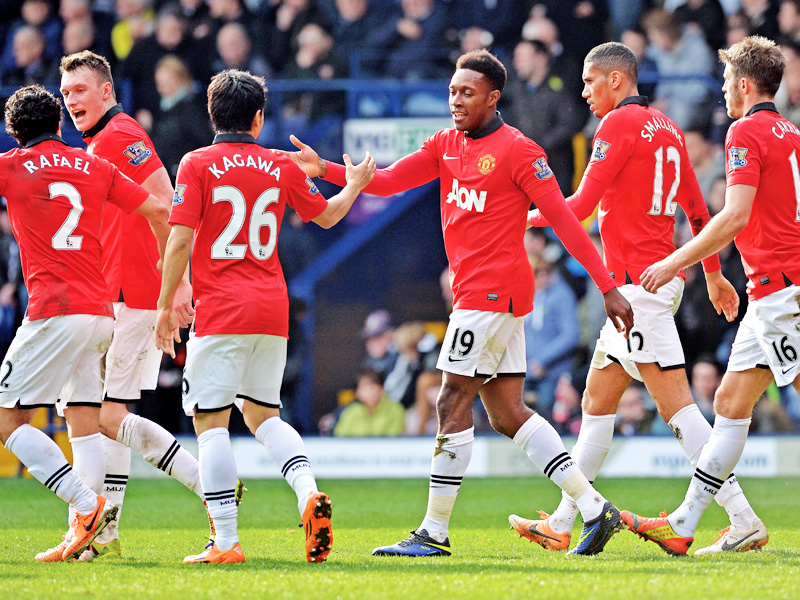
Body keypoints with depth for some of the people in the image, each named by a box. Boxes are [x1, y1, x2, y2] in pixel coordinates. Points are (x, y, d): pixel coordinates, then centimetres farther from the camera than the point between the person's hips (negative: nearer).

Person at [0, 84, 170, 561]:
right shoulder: (96, 168, 13)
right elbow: (158, 212, 13)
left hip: (55, 312, -6)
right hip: (101, 312, 6)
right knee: (84, 423, 9)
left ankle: (88, 503, -15)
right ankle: (83, 534, -1)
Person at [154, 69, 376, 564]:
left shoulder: (198, 165, -5)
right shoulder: (281, 167, 8)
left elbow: (180, 241, -10)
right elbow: (326, 215, 23)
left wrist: (166, 306, -1)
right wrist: (355, 185, 43)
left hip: (221, 312, -5)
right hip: (273, 309, 5)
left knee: (211, 420, -1)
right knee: (263, 413, 18)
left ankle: (226, 540, -8)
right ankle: (309, 492, -7)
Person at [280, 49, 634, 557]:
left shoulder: (517, 150, -8)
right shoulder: (446, 146, 15)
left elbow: (564, 218, -11)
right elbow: (387, 181, 10)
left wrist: (608, 288, -13)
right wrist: (325, 169, -4)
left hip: (493, 292, -9)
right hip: (476, 293, 9)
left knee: (453, 403, -7)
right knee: (508, 414, 7)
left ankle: (435, 532, -3)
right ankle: (594, 508, 9)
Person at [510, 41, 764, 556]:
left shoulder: (620, 123, -11)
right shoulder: (667, 128, 15)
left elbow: (582, 205, -13)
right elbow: (698, 209, 21)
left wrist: (528, 216, 3)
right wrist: (713, 274, 29)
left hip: (637, 283, -10)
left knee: (676, 405, -12)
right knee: (597, 401, 14)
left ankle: (742, 519, -17)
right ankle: (562, 524, 19)